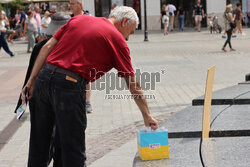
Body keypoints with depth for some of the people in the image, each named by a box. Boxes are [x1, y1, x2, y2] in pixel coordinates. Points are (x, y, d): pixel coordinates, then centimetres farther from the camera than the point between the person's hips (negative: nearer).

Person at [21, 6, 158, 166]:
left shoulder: (79, 19, 18)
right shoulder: (117, 39, 3)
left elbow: (47, 47, 12)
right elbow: (133, 85, 6)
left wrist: (31, 81, 12)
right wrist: (147, 115, 15)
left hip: (43, 77, 6)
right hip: (69, 85, -6)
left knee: (38, 148, 19)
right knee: (74, 153, 7)